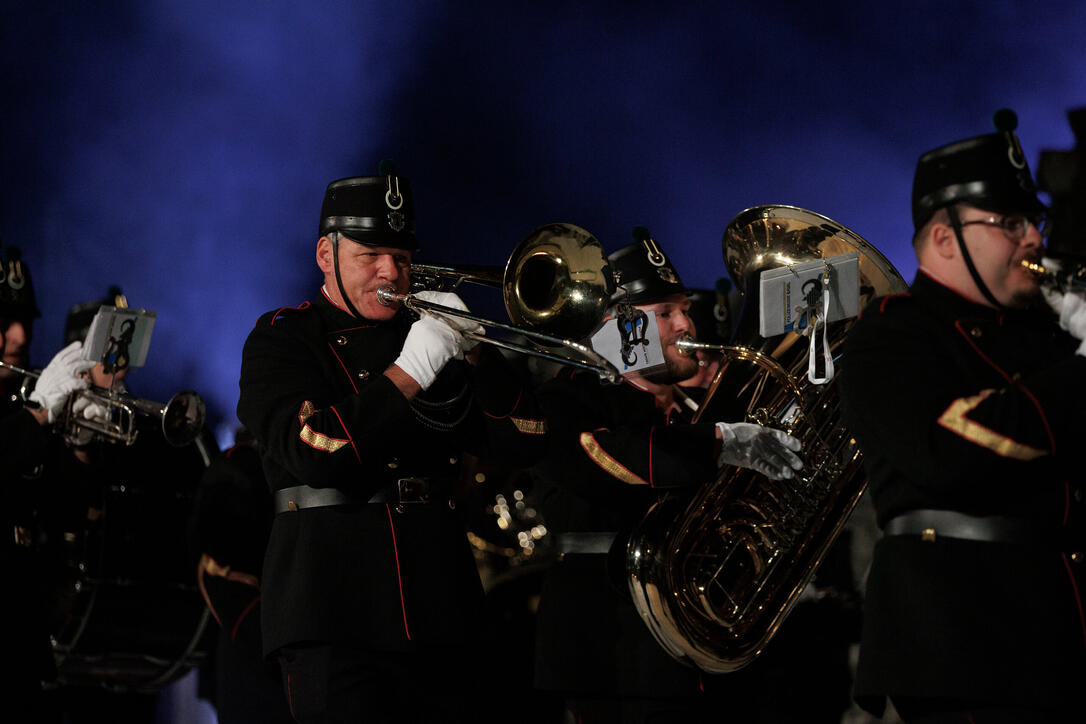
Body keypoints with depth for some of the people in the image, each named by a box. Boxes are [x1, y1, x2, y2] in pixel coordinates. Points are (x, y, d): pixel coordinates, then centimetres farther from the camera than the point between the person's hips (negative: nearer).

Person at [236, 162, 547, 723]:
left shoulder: (429, 336, 17)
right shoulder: (282, 338, 4)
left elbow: (523, 444, 9)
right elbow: (314, 455, -14)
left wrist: (470, 349, -4)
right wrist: (410, 371, -16)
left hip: (438, 612, 5)